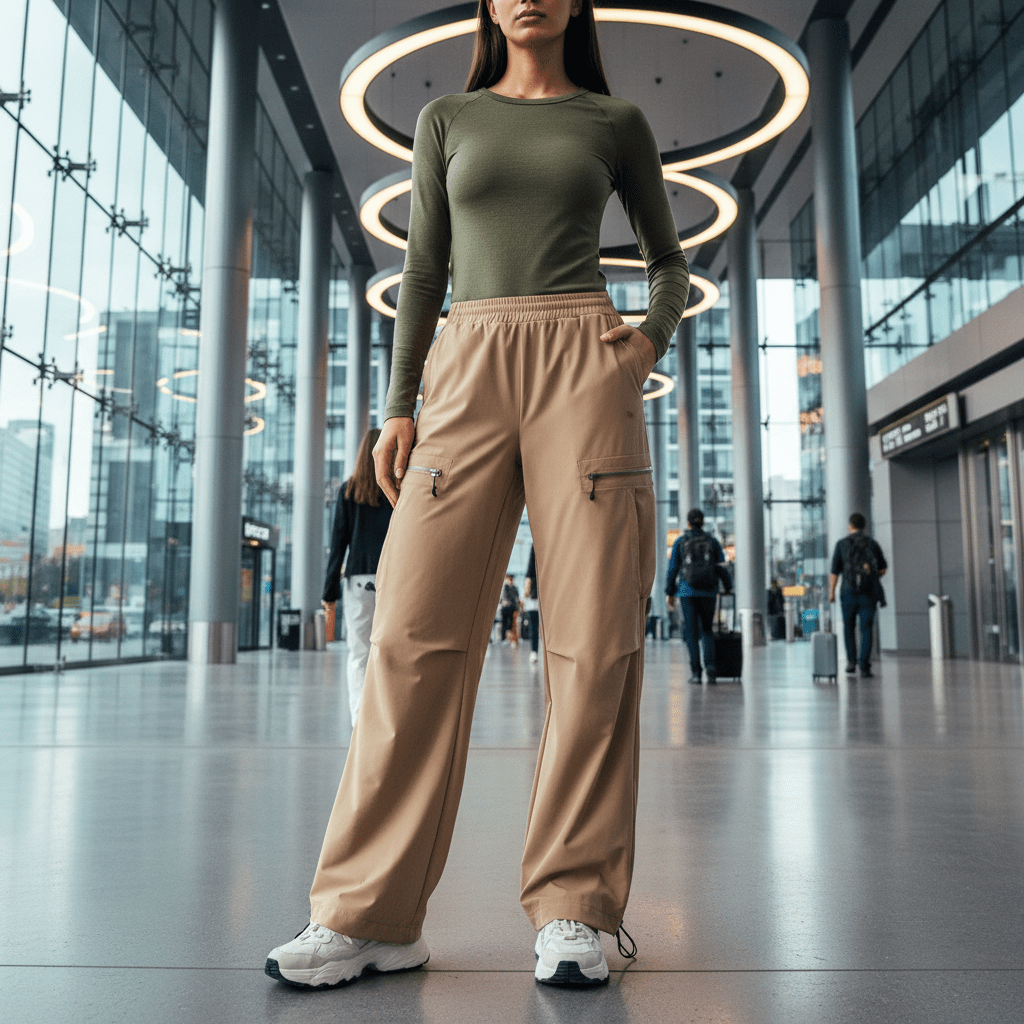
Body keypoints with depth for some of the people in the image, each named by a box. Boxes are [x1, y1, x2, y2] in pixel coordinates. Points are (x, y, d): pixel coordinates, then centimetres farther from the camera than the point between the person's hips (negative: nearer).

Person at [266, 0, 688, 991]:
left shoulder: (617, 121, 17)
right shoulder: (446, 119, 20)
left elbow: (668, 259, 23)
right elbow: (423, 269, 14)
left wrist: (652, 337, 2)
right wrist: (398, 404, 5)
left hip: (582, 363, 0)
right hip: (470, 367, 1)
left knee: (594, 637, -8)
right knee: (416, 629, -10)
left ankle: (573, 908, 3)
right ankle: (368, 910, -1)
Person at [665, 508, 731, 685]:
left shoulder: (680, 542, 3)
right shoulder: (712, 541, 7)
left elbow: (673, 568, 1)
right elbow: (722, 567, 4)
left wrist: (670, 593, 7)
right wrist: (728, 588, 16)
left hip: (687, 592, -1)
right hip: (709, 592, 1)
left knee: (691, 632, 3)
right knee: (706, 630, 12)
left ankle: (696, 672, -2)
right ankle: (710, 665, -10)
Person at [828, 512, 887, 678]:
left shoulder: (842, 544, 2)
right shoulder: (872, 543, 6)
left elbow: (835, 571, -3)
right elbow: (883, 569, 9)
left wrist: (831, 592, 3)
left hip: (849, 591, 0)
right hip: (869, 592, 0)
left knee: (849, 627, 17)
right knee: (866, 629, 1)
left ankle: (851, 661, 10)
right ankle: (864, 667, -7)